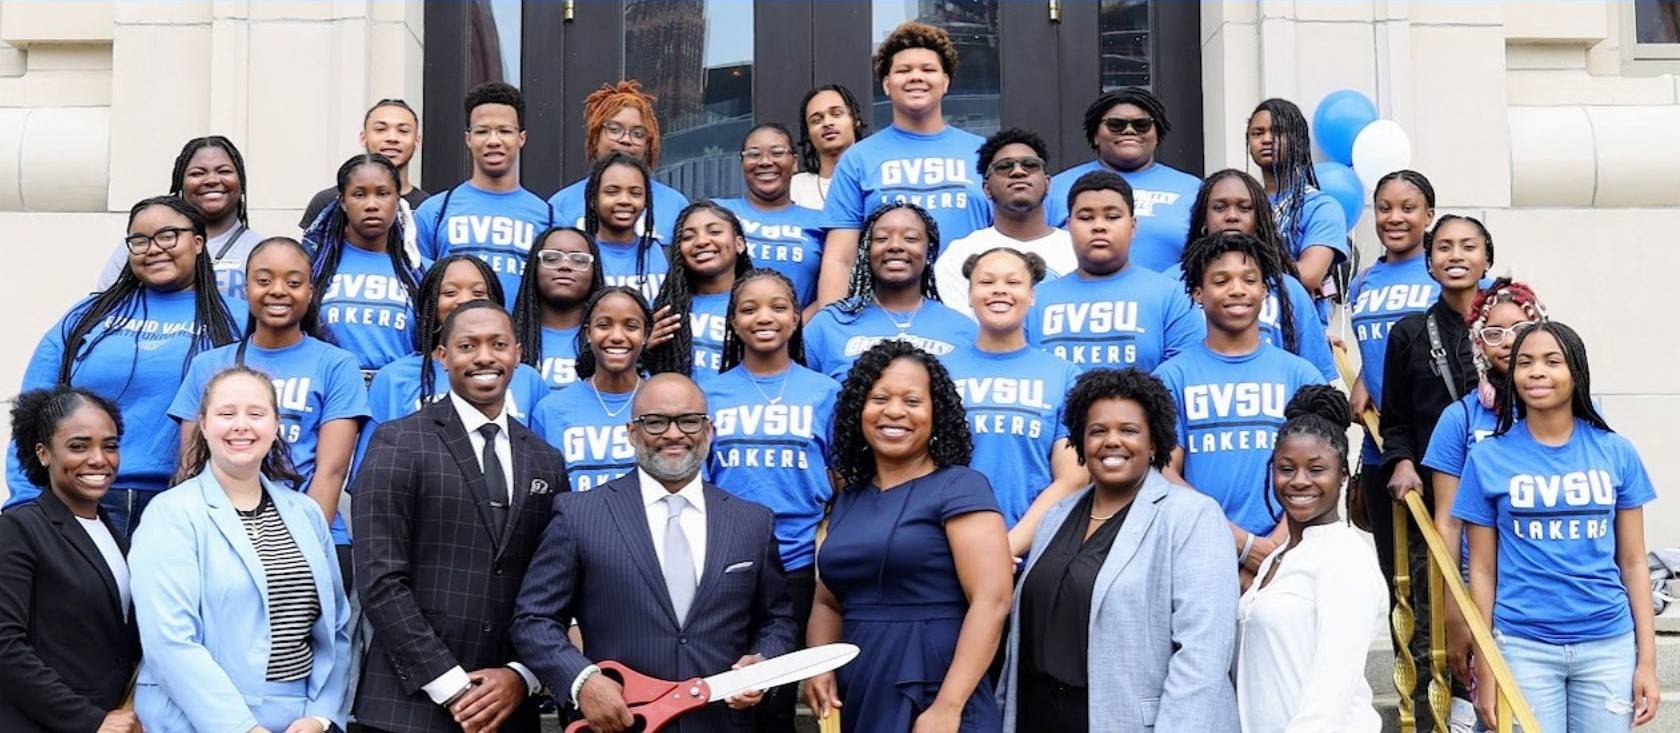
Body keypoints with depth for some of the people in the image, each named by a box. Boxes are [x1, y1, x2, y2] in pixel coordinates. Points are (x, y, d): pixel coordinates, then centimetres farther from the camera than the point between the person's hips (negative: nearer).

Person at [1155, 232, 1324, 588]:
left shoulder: (1300, 374, 8)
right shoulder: (1172, 377, 4)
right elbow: (1166, 474, -3)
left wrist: (1275, 547, -12)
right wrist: (1243, 543, -11)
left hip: (1283, 556, 1)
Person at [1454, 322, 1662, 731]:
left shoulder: (1616, 453, 3)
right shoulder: (1488, 458, -1)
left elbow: (1633, 563, 6)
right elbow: (1482, 570, 1)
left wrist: (1647, 659, 2)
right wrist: (1484, 668, -1)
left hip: (1610, 644, 1)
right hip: (1522, 645, -1)